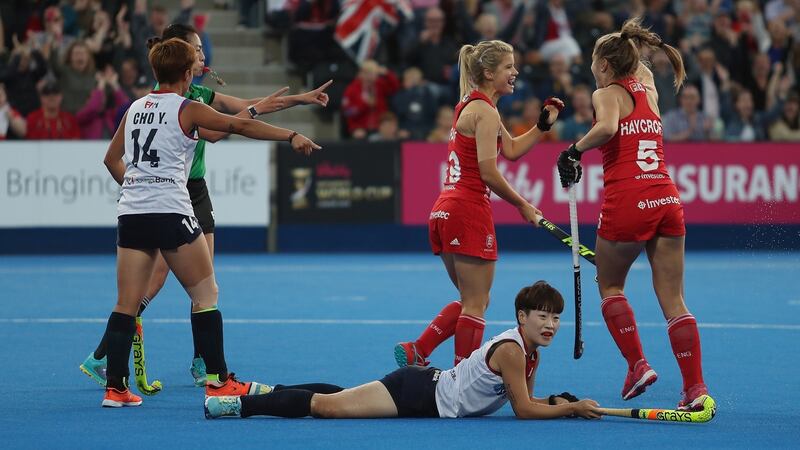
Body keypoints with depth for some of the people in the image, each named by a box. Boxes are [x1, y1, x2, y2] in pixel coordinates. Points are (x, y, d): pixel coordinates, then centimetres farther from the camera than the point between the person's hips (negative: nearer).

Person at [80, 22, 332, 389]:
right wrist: (254, 110, -21)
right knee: (152, 282, -10)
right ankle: (99, 359, -5)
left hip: (196, 193, 9)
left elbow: (251, 107, 13)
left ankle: (202, 365, 11)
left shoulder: (198, 94, 12)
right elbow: (210, 132, -23)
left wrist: (302, 98, 7)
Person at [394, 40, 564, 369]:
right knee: (475, 305, -3)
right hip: (469, 212, -9)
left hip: (446, 212, 10)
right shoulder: (484, 111, -12)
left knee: (472, 301, 18)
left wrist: (543, 124, 16)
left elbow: (511, 150, 25)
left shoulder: (471, 105, 18)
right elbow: (488, 173, -17)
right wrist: (523, 206, -6)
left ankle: (415, 352, 10)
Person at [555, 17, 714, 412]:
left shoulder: (607, 94, 0)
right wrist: (630, 44, 36)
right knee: (673, 300, 5)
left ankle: (637, 365, 5)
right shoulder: (648, 90, 17)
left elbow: (607, 128, -22)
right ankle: (695, 387, -4)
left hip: (626, 202, -5)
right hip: (666, 198, 5)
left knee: (610, 286, 18)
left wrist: (574, 151, -10)